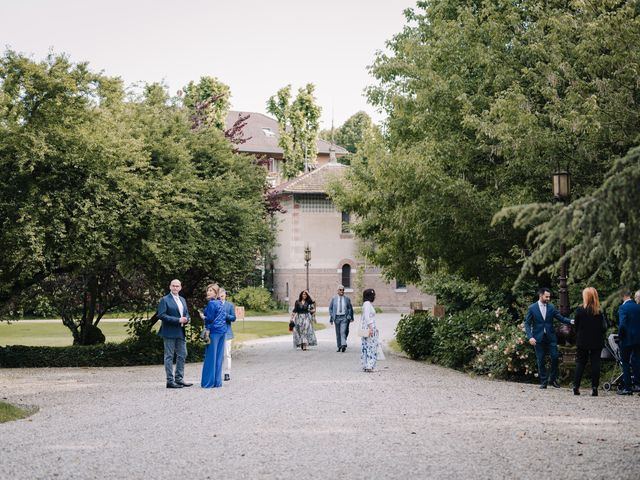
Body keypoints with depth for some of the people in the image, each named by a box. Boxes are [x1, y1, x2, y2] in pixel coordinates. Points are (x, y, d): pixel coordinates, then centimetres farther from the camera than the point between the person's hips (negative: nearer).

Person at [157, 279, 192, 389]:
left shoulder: (182, 300, 16)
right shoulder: (165, 300, -6)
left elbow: (186, 314, 22)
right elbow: (161, 315, -15)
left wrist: (186, 319, -3)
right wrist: (177, 320, -19)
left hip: (180, 332, 7)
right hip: (169, 332, -7)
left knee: (182, 355, 10)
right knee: (169, 356, -2)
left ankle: (179, 379, 19)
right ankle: (170, 381, 1)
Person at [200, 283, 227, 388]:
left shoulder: (211, 303, -11)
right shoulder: (220, 303, 14)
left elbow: (210, 319, -15)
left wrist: (203, 316, 3)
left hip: (214, 331, -8)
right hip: (222, 331, 8)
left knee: (211, 357, -4)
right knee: (219, 357, 9)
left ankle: (209, 382, -2)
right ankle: (217, 381, 11)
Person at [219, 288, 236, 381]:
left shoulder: (230, 305, 7)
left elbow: (233, 318, 1)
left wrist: (225, 315, -13)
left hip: (226, 332, 0)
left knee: (227, 353, 0)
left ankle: (227, 373, 5)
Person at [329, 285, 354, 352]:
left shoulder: (347, 299, 6)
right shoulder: (334, 298, 7)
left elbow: (350, 308, 12)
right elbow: (330, 308, 9)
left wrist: (350, 317, 9)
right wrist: (331, 318, 3)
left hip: (344, 317, -2)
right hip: (337, 317, 2)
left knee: (343, 332, -17)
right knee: (338, 333, 7)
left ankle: (343, 345, -24)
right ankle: (339, 347, 15)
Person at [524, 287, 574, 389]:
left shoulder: (551, 307, 6)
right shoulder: (532, 308, -1)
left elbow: (560, 318, 3)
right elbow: (527, 324, -1)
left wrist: (570, 321, -16)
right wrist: (530, 337, -14)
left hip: (550, 337, 2)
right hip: (538, 338, -2)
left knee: (555, 357, -7)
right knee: (540, 361, 1)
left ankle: (552, 379, 9)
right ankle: (543, 382, 10)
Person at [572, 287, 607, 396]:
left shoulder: (580, 310, -9)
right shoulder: (599, 312, -7)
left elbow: (576, 326, -4)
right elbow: (604, 327, -6)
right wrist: (600, 336, 9)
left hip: (582, 342, 0)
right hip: (597, 342, 0)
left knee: (580, 363, 9)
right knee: (595, 364, 5)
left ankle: (576, 387, 4)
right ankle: (594, 388, 1)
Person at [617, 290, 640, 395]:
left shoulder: (623, 308, -14)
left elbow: (622, 324, -21)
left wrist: (620, 335, -6)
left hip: (627, 339, -6)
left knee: (625, 363, 1)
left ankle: (627, 387, 0)